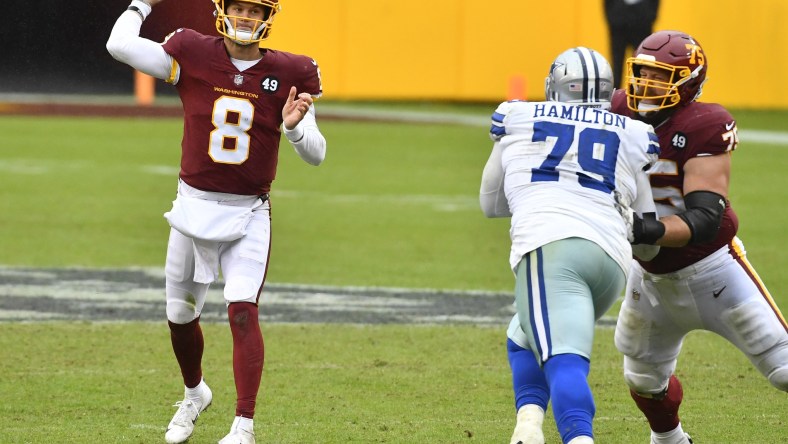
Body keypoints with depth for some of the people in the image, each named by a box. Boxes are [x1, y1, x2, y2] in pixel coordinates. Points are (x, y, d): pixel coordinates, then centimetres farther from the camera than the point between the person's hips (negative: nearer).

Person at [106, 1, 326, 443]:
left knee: (243, 309, -20)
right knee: (180, 315, 16)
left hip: (249, 215, -2)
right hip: (194, 206, 2)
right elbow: (120, 45, -17)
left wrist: (295, 126, -23)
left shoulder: (289, 74, -5)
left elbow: (317, 155, -2)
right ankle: (194, 394, 45)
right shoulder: (194, 55, -6)